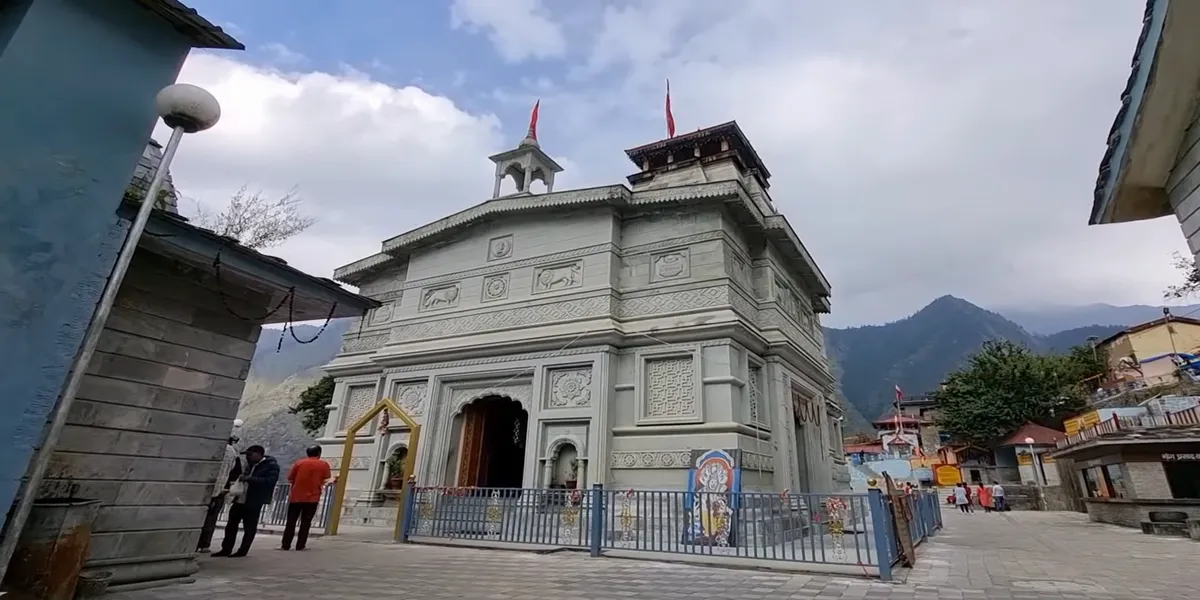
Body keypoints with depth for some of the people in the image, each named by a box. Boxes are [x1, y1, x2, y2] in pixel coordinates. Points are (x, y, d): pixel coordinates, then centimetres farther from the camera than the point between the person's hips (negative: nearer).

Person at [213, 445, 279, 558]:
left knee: (249, 528, 2)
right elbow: (233, 475, 22)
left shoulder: (271, 466, -10)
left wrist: (249, 479, -26)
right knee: (231, 525, 13)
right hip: (239, 499, 8)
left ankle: (242, 551, 12)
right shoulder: (246, 464, 15)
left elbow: (269, 481, -23)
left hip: (254, 502, -8)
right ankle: (226, 549, 25)